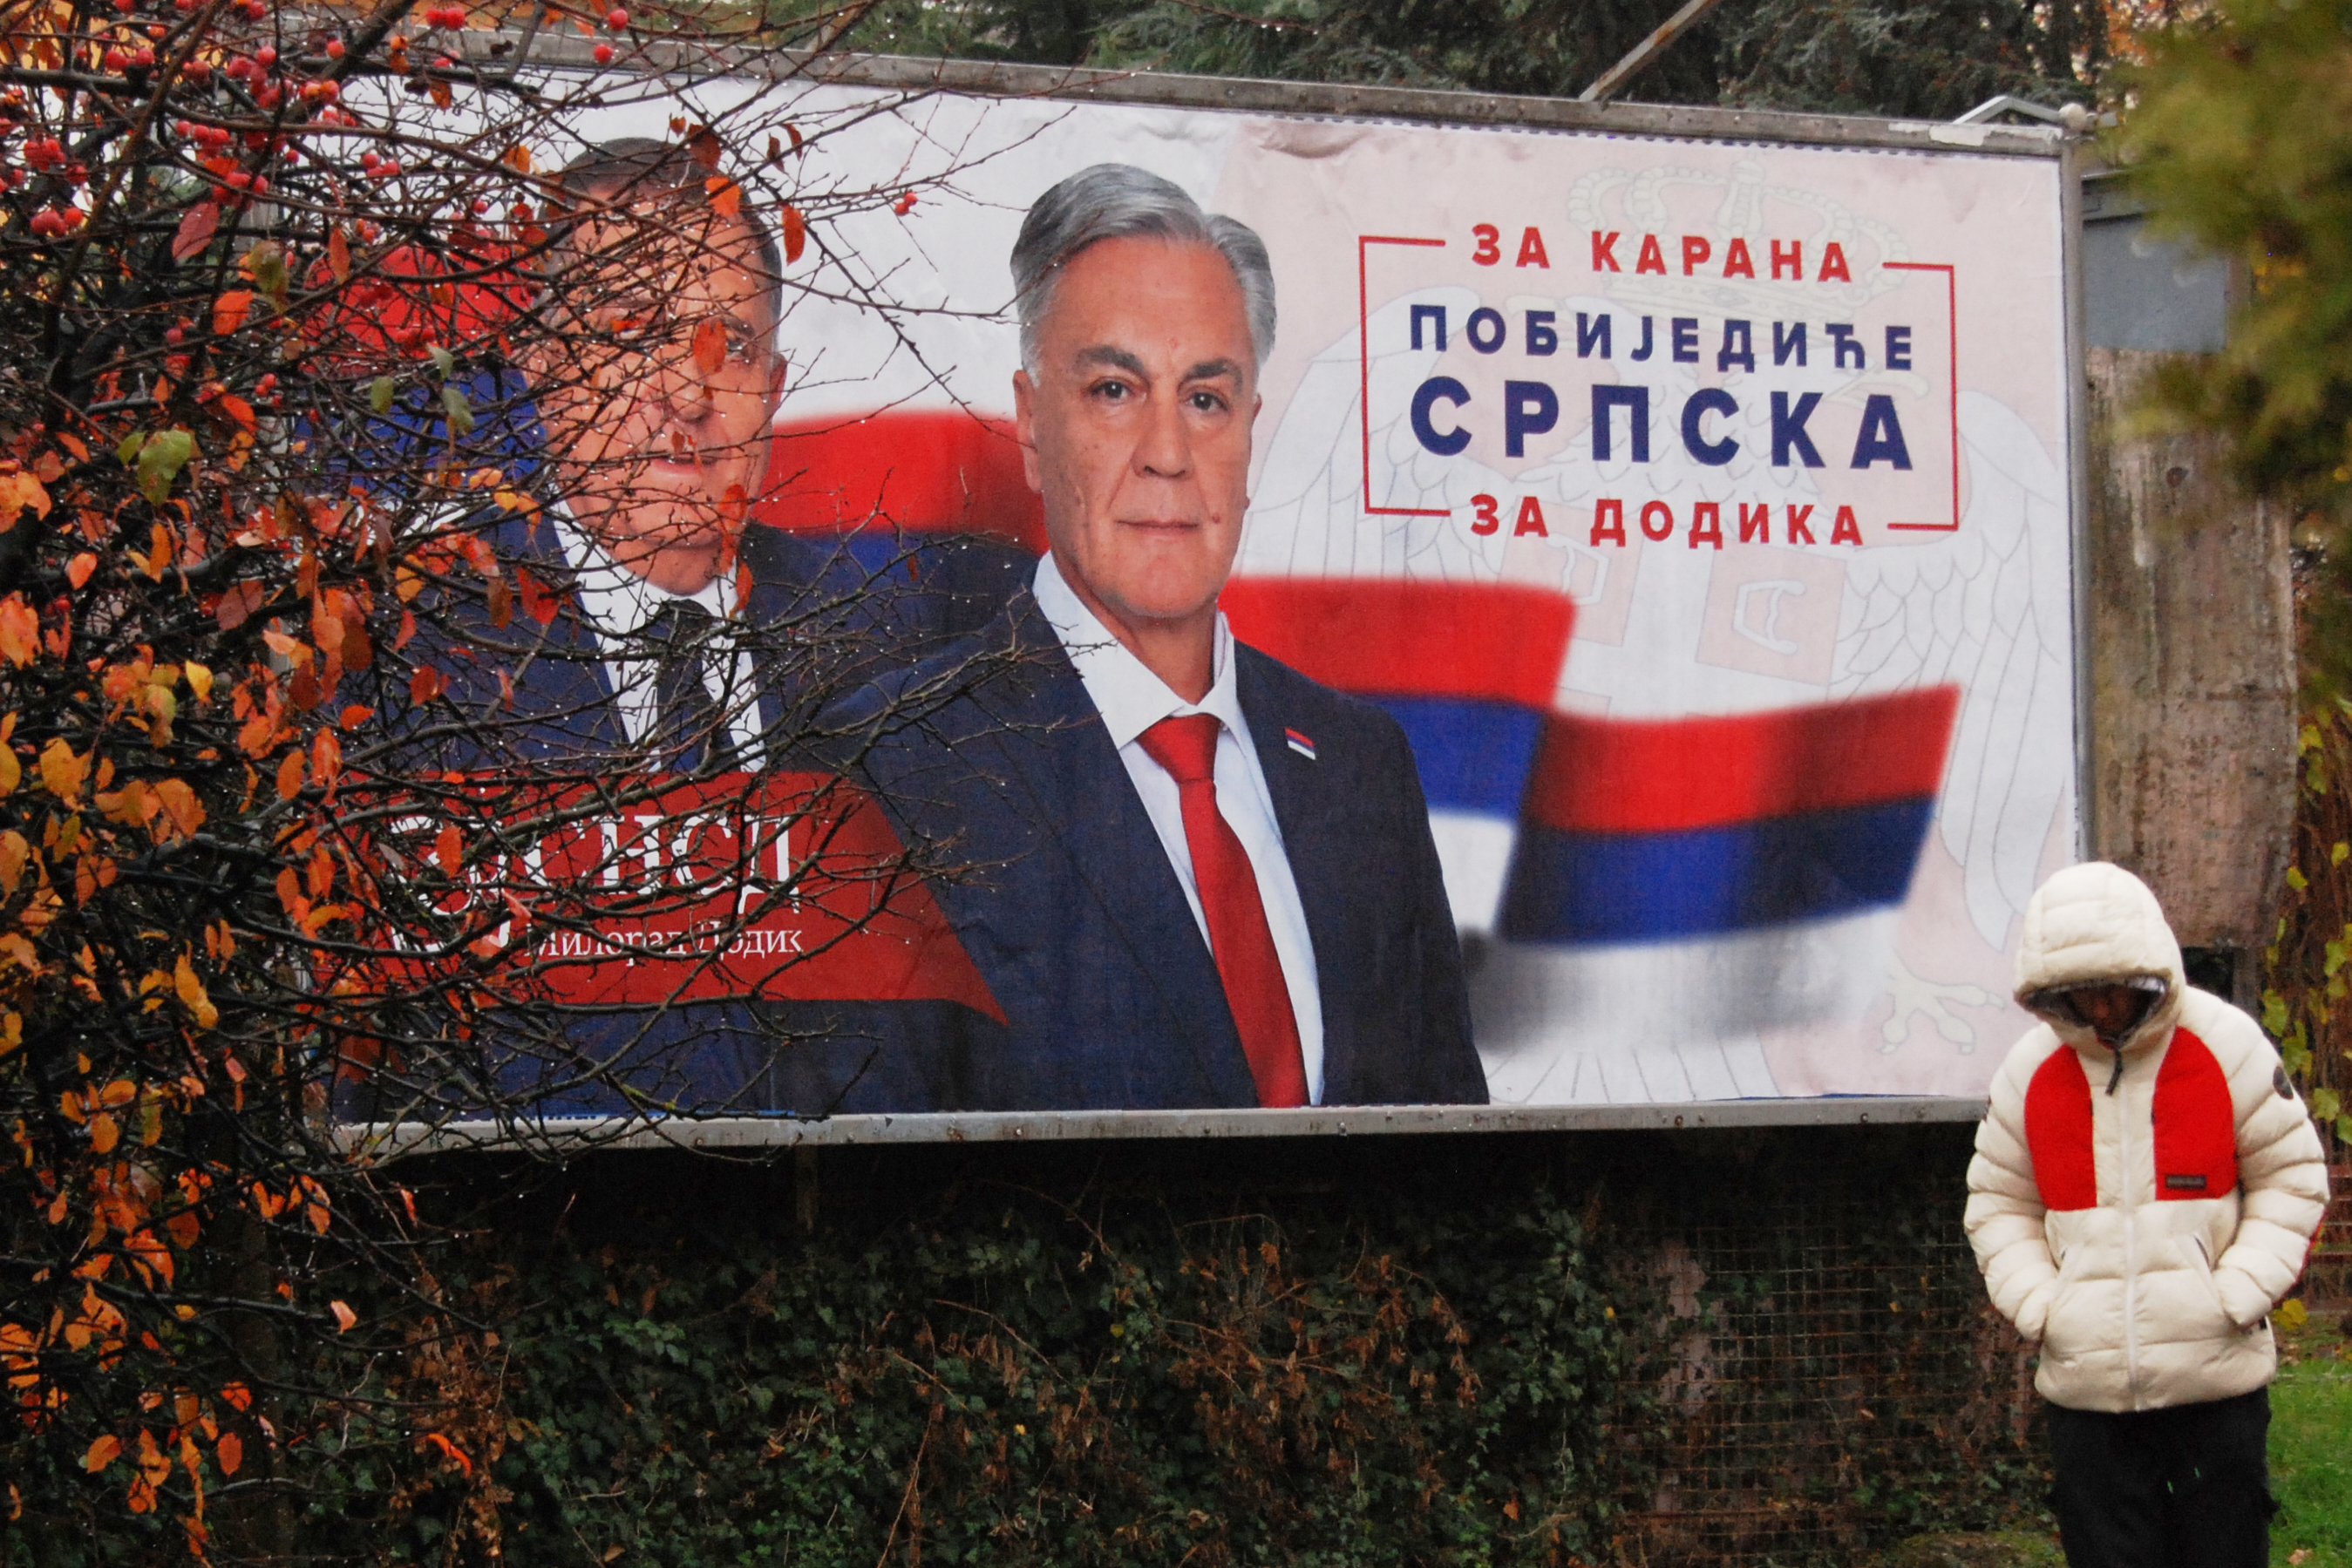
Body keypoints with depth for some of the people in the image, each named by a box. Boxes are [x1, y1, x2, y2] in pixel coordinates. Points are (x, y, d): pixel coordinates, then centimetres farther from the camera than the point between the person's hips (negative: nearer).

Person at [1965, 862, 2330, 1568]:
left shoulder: (2226, 1046, -4)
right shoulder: (2030, 1072, 2)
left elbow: (2291, 1176, 1)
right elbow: (1998, 1205, 11)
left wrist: (2236, 1294, -10)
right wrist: (2038, 1305, -5)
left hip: (2216, 1376, -2)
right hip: (2086, 1384, 2)